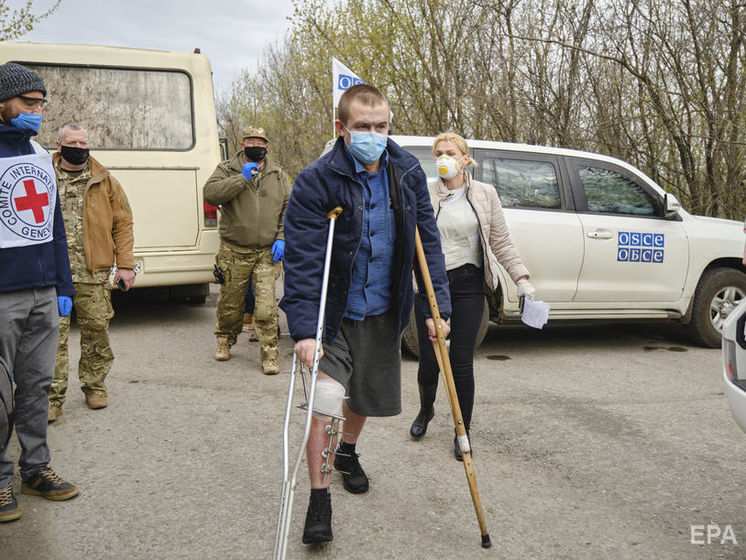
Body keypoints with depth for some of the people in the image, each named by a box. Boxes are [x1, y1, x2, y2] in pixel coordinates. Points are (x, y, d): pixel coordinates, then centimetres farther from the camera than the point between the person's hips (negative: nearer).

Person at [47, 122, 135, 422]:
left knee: (96, 331, 6)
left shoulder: (104, 181, 8)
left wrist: (125, 264, 0)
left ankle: (95, 386, 25)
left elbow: (123, 224, 7)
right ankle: (53, 397, 8)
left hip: (93, 274, 1)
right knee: (53, 334, -1)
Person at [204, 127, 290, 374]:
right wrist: (242, 178, -16)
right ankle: (225, 340, 37)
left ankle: (270, 355, 0)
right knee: (230, 302, 11)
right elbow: (210, 193, -12)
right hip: (234, 251, 0)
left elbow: (289, 209, 13)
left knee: (266, 305, -9)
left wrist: (281, 238, 1)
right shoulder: (227, 170, 5)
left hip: (267, 253, 1)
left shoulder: (278, 175, 13)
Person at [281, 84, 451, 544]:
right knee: (324, 407, -12)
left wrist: (438, 307, -6)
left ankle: (347, 454, 51)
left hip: (383, 313, 4)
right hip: (333, 314, -4)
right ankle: (319, 497, 10)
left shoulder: (407, 174, -6)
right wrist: (304, 329, -30)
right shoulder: (316, 182, -19)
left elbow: (427, 242, -1)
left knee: (366, 397, 20)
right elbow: (301, 260, -22)